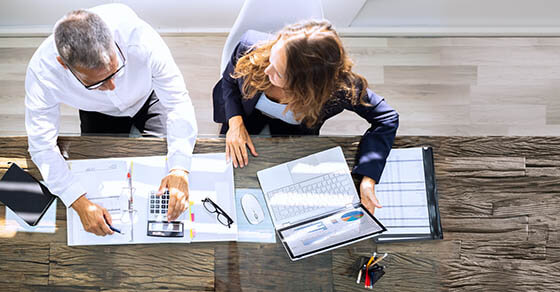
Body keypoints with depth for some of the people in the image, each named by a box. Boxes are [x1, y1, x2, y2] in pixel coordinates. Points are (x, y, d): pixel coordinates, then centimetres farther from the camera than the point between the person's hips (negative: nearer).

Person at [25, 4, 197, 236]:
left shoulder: (139, 38, -44)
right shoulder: (41, 71, -39)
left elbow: (178, 102, -35)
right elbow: (42, 146, -29)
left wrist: (180, 169, -46)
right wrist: (80, 203, -40)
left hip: (148, 98, 0)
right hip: (98, 112, 1)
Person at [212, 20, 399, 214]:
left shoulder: (340, 88, -42)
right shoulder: (251, 48, -38)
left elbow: (386, 119, -26)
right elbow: (229, 81, -13)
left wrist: (368, 179, -37)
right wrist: (235, 122, -29)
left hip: (292, 129, -1)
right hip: (248, 114, 1)